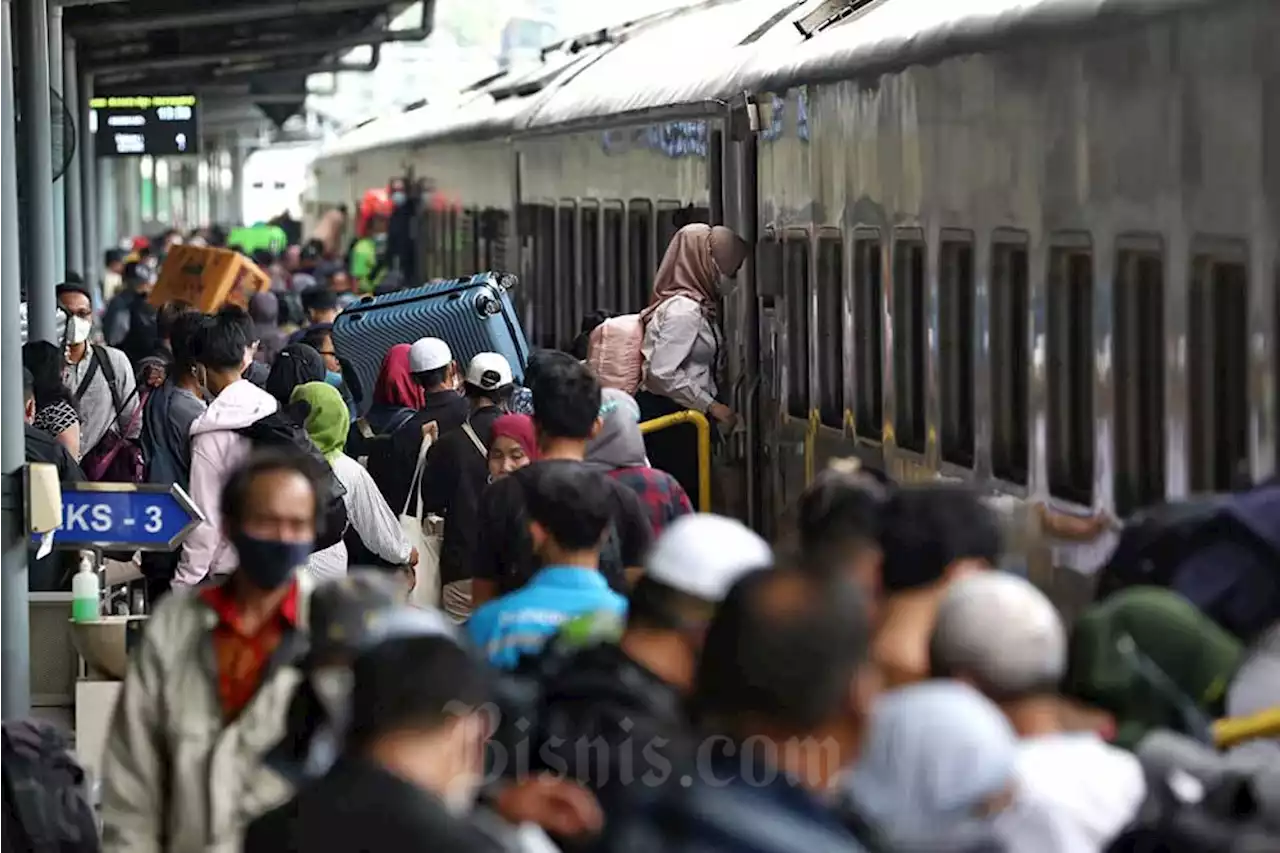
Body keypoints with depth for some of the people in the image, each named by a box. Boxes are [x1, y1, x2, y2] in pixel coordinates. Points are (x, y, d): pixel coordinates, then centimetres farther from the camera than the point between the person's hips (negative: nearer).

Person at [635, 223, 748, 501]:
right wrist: (711, 406, -17)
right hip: (667, 416, -10)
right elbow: (663, 373, -23)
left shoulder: (695, 306, 13)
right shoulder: (684, 310, -16)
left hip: (679, 416, 10)